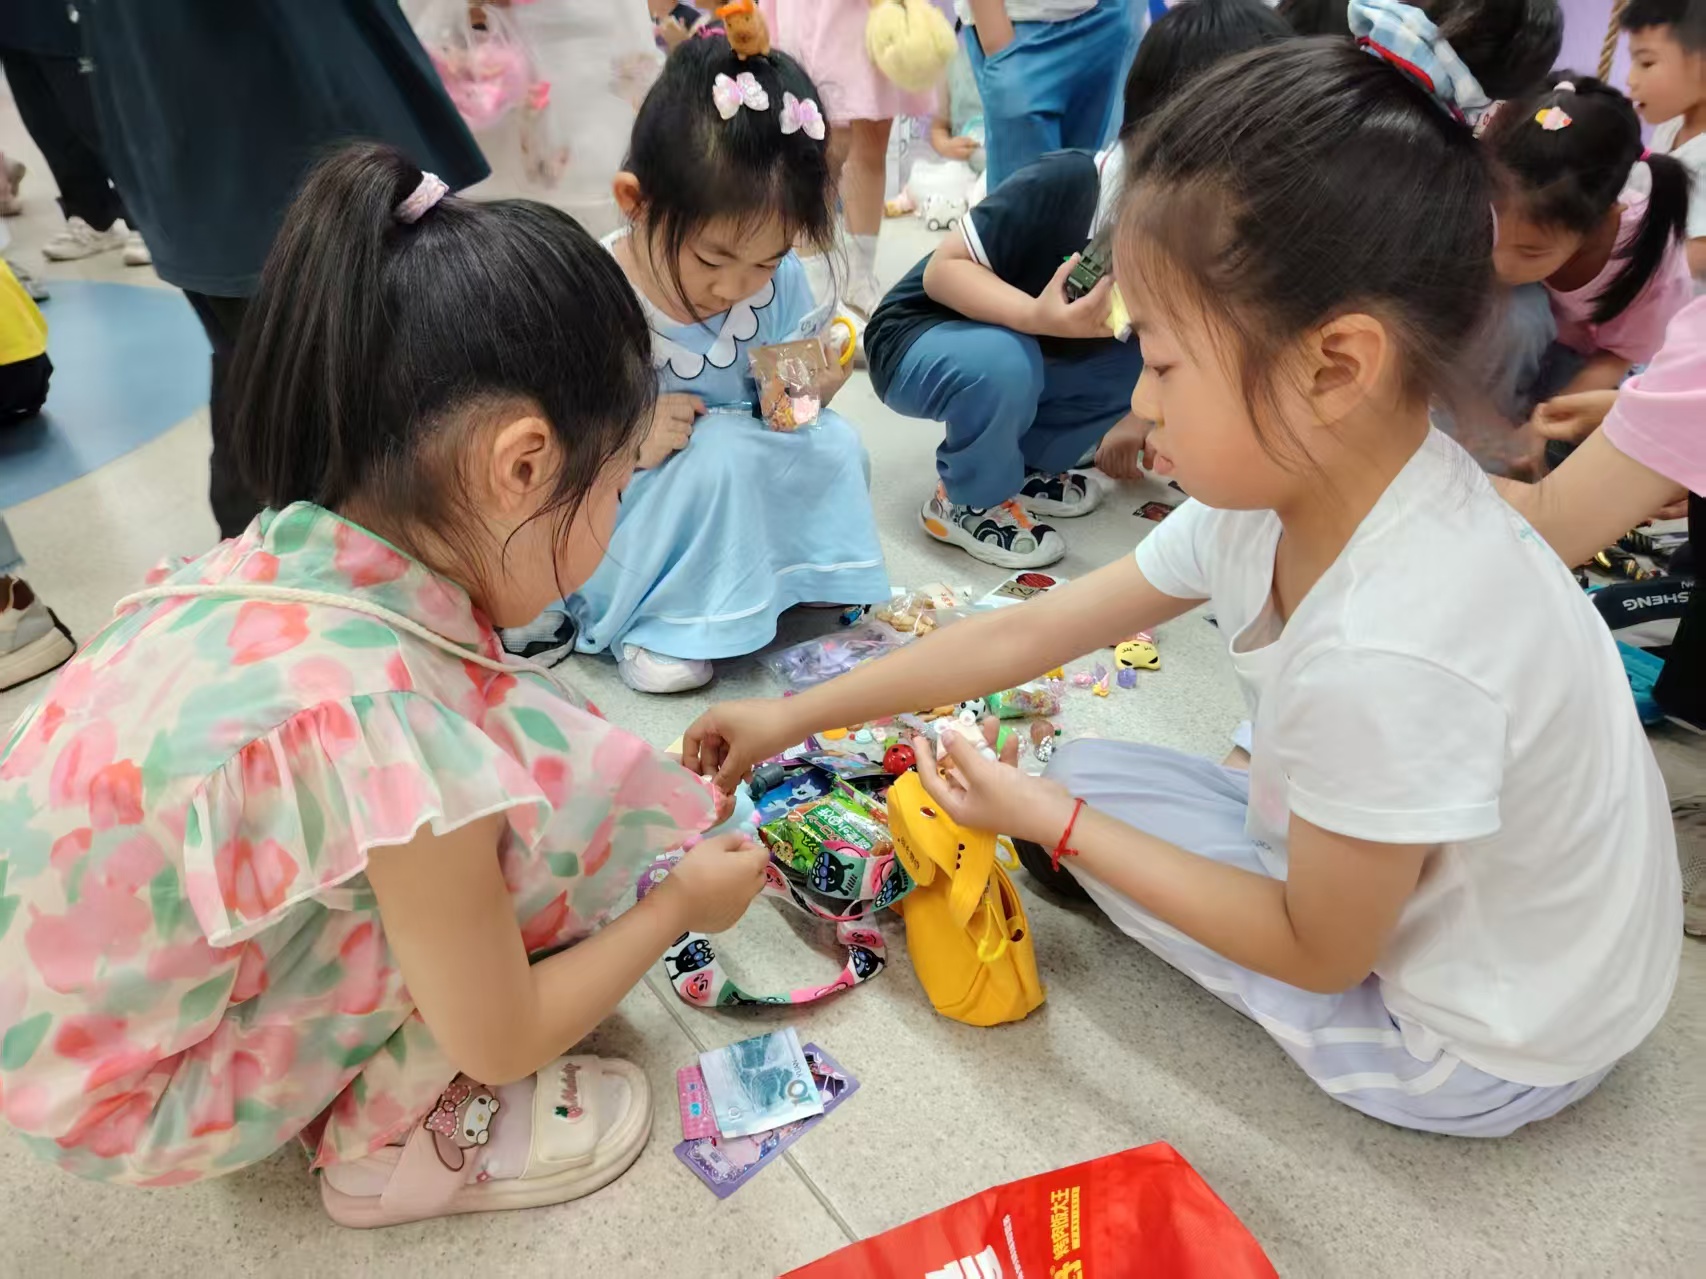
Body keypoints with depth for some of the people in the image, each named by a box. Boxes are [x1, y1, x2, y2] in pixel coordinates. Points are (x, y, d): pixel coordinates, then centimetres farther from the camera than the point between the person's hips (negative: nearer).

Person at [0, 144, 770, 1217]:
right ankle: (391, 1142, 3)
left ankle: (351, 1083, 14)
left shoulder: (279, 563, -14)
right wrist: (682, 904, -3)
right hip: (141, 1103, -7)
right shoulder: (391, 733, -35)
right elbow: (499, 1043, -17)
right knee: (554, 791, -17)